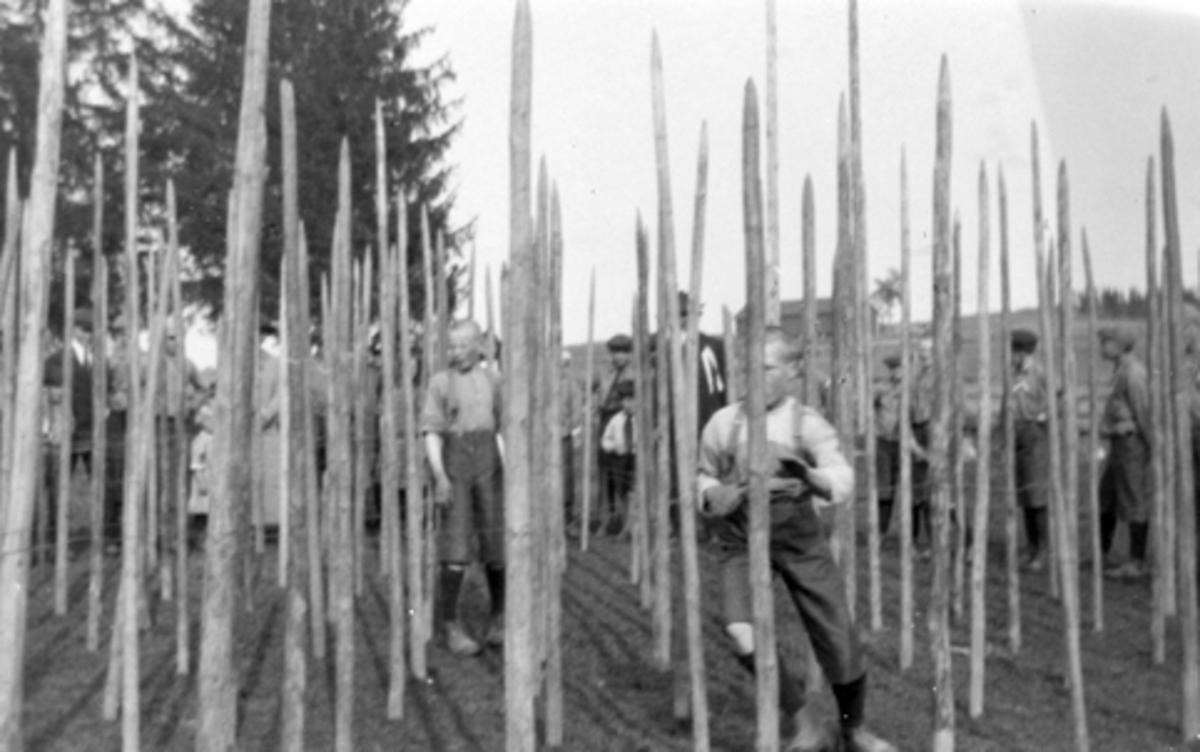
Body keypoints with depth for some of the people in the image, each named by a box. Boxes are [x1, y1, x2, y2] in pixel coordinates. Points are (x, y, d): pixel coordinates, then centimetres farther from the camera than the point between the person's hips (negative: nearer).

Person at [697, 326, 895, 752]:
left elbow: (843, 486, -22)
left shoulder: (809, 425, -7)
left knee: (839, 639, 3)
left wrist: (807, 473, -43)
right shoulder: (724, 423, -4)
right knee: (744, 637, -22)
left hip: (799, 539, 0)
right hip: (741, 542, 0)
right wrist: (713, 496, -10)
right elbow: (705, 476, 14)